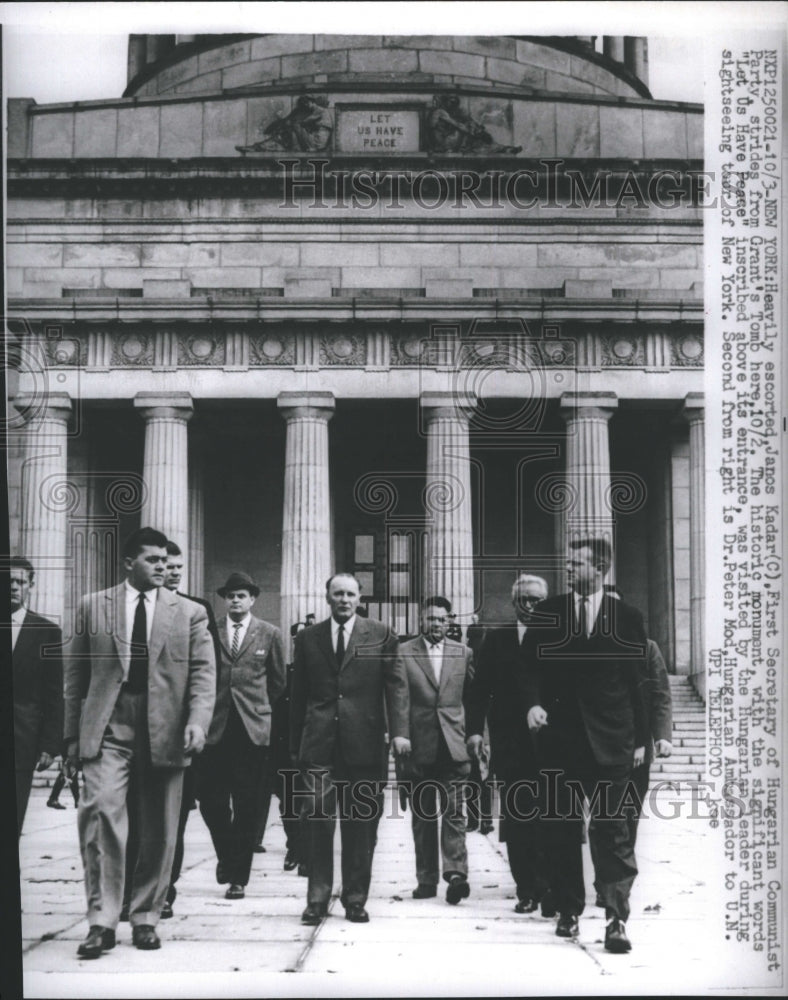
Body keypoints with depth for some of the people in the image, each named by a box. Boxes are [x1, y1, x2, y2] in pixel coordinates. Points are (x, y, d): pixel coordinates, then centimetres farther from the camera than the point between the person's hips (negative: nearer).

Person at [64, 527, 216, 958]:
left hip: (164, 732, 1)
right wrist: (73, 735, 6)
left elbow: (203, 672, 1)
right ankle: (102, 921, -11)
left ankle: (145, 918, 19)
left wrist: (197, 721, -15)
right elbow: (75, 675, 10)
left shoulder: (189, 613, 9)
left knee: (159, 832, 6)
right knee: (101, 813, -16)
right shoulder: (92, 607, 9)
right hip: (108, 729, -1)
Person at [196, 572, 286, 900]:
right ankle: (226, 854, 25)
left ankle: (238, 877, 9)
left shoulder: (270, 634, 6)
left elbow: (278, 681, 15)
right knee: (211, 800, -3)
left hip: (253, 729, 0)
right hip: (215, 727, 0)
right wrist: (206, 711, 6)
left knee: (246, 806, 0)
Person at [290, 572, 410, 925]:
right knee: (318, 821, -4)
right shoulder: (308, 638, 11)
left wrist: (399, 730, -11)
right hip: (319, 745, 1)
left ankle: (355, 899, 13)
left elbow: (396, 684, 1)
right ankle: (317, 898, 5)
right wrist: (295, 744, 8)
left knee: (361, 824, 4)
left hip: (364, 744, -1)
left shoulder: (380, 635, 6)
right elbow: (298, 695, 12)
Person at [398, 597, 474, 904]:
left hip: (453, 746, 0)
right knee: (422, 815, 6)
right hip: (418, 747, 0)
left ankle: (456, 873, -13)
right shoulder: (403, 653, 2)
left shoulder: (463, 654, 9)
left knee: (453, 811, -8)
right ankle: (426, 879, 13)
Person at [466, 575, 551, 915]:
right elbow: (479, 688, 7)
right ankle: (526, 890, 11)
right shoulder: (495, 640, 10)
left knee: (547, 819, -8)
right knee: (516, 820, 5)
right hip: (510, 745, 2)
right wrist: (475, 729, -4)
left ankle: (547, 889, -3)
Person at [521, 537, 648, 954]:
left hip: (609, 739, -2)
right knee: (562, 827, 8)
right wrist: (532, 702, -16)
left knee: (611, 826, -7)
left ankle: (616, 918, -8)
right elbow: (529, 665, 4)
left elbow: (637, 681, 6)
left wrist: (640, 738, 4)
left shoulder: (626, 617, 4)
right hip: (559, 735, 2)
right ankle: (568, 910, 19)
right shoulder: (548, 613, 6)